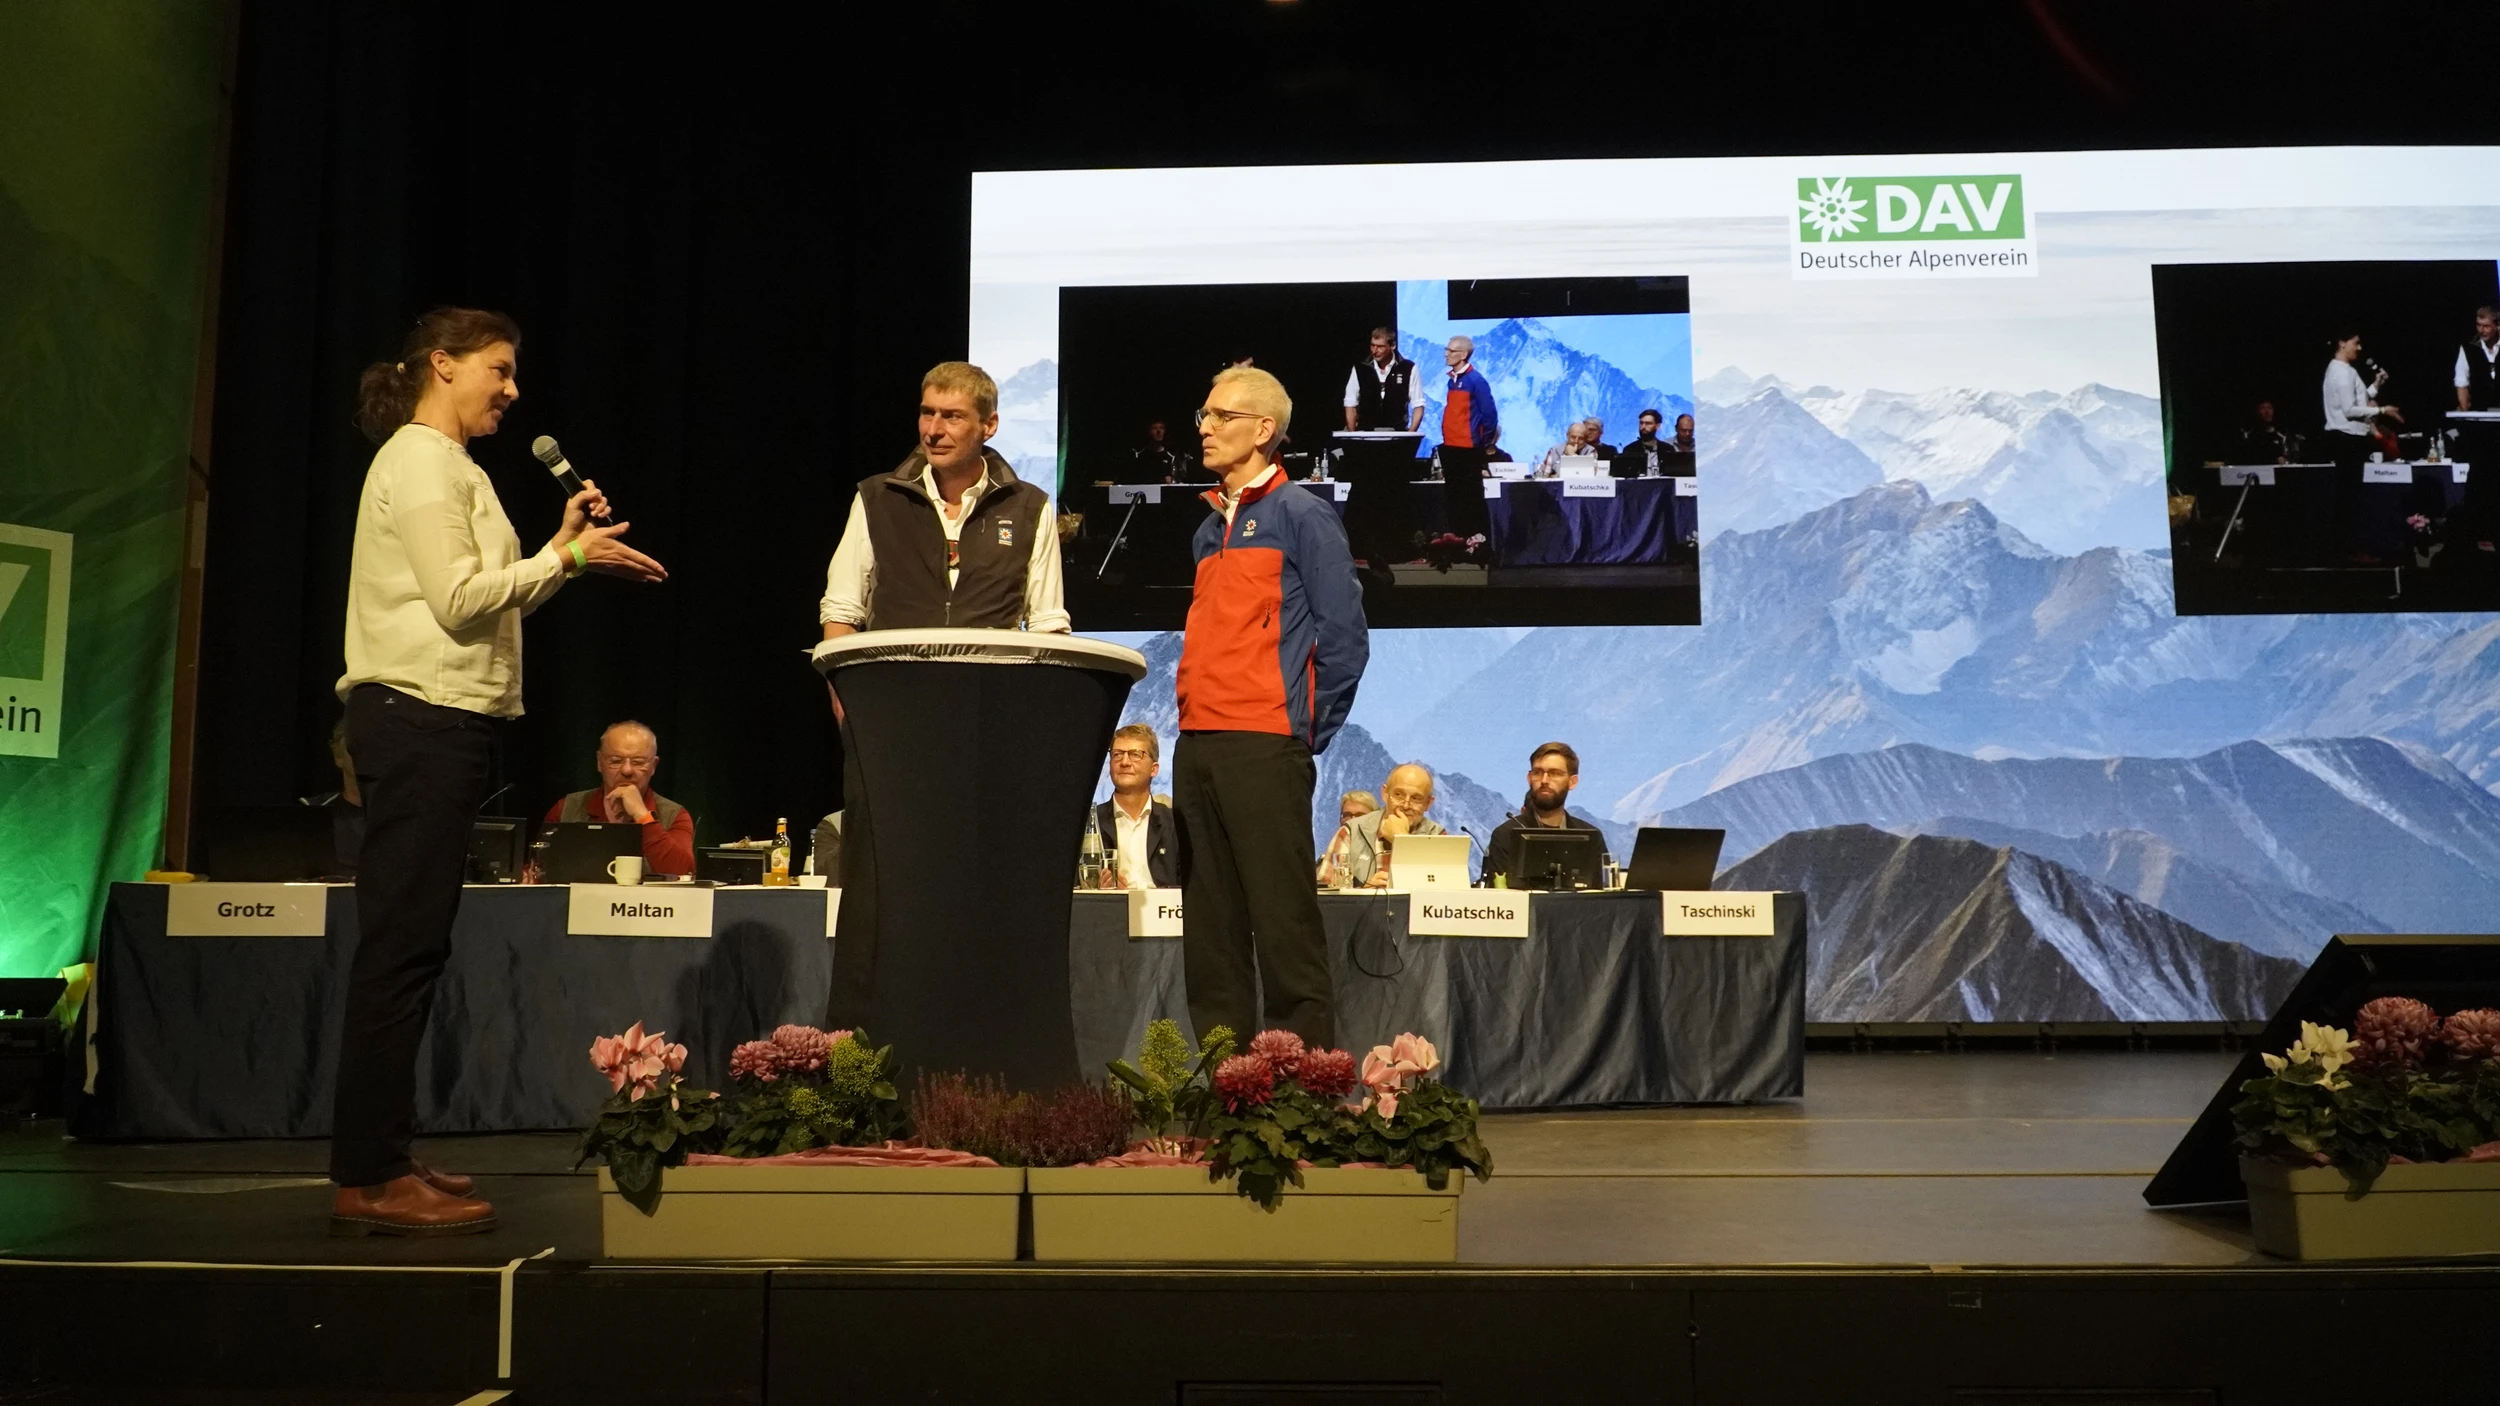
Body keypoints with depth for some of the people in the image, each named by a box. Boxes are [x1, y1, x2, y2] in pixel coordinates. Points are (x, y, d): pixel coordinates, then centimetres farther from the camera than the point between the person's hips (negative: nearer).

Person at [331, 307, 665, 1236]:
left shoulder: (449, 466, 22)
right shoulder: (420, 459, -7)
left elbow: (492, 600, 18)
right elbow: (460, 600, -15)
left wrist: (563, 549, 11)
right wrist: (567, 557, -9)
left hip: (439, 725, 10)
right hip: (423, 717, -10)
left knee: (408, 948, 10)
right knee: (402, 946, -10)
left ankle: (378, 1161, 16)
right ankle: (369, 1180, -7)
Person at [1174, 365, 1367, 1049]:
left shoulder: (1301, 515, -2)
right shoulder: (1209, 529, 20)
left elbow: (1344, 636, -6)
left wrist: (1311, 732, -5)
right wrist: (1195, 720, 15)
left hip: (1264, 748, -7)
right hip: (1196, 746, 7)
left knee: (1283, 921, -6)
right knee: (1209, 926, 8)